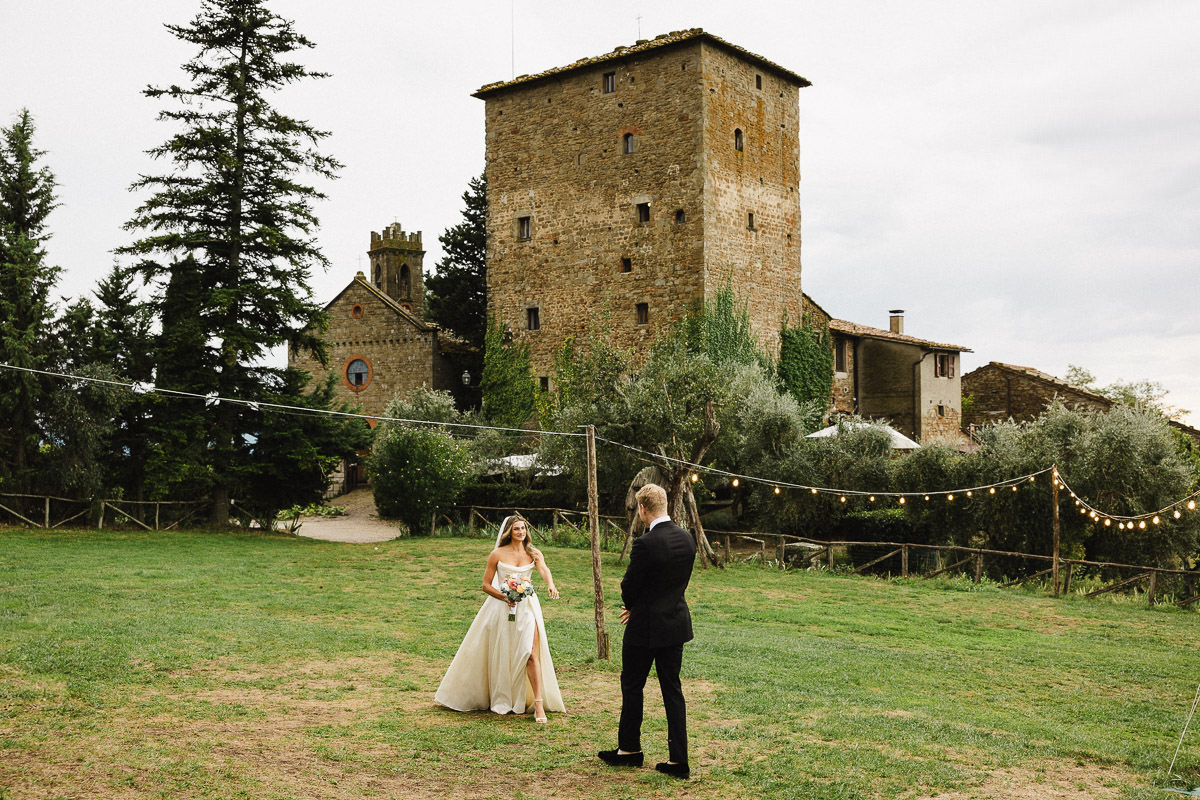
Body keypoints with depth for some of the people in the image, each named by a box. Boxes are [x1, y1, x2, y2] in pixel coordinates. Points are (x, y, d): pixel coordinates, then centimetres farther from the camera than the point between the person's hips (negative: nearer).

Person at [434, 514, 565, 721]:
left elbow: (544, 569, -19)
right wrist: (504, 597, -17)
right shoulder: (498, 554, -1)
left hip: (526, 606, 0)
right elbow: (486, 585, 0)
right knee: (500, 656, 9)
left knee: (531, 653, -10)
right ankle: (501, 701, 29)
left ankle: (539, 705, -9)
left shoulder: (533, 553, 2)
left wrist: (550, 584, -41)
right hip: (501, 608, 0)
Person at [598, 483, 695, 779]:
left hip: (646, 627, -6)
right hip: (677, 624, 7)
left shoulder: (645, 543, -22)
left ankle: (629, 749, 26)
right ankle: (678, 760, 11)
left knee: (632, 686, 12)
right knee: (672, 690, 11)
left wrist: (631, 606, 12)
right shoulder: (687, 538, 1)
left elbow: (629, 587, -13)